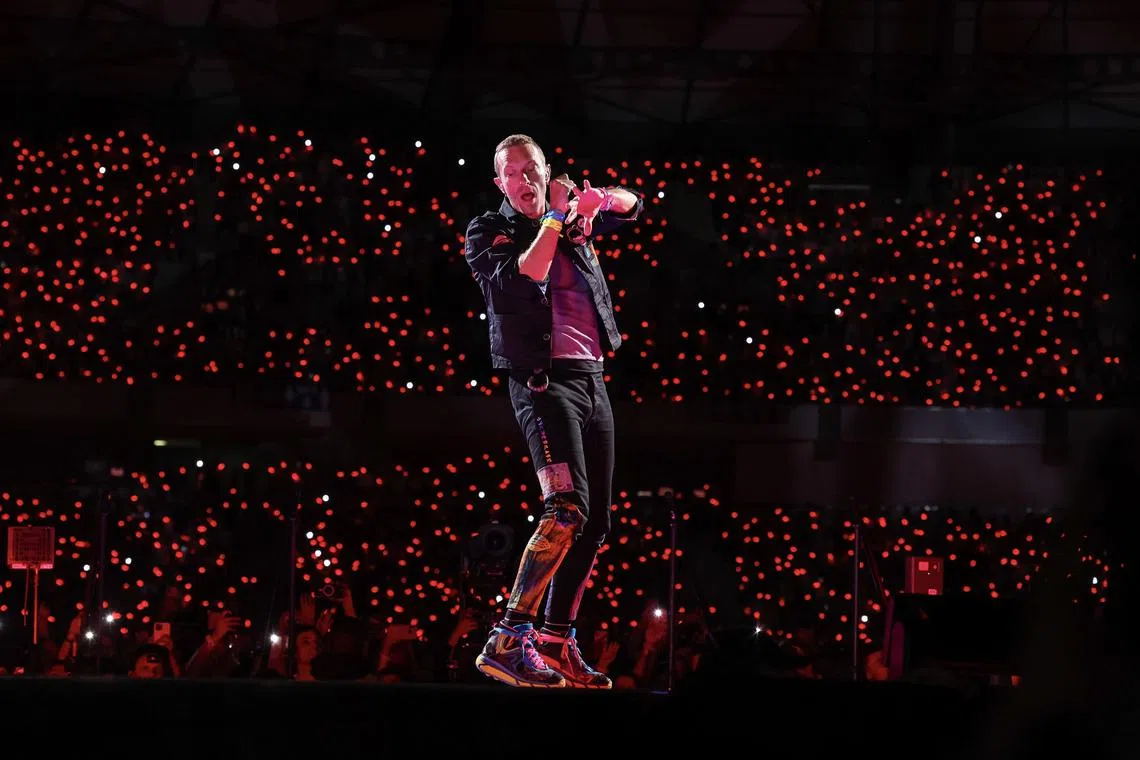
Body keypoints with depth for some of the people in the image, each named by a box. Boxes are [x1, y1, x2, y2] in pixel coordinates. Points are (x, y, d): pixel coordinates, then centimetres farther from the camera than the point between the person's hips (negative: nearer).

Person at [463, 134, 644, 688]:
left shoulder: (574, 224, 17)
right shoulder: (487, 232, 1)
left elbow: (634, 206, 26)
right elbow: (520, 282, -16)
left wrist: (598, 197, 4)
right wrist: (554, 219, -13)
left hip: (592, 378, 8)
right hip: (544, 381, -8)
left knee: (594, 522, 7)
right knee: (567, 508, -25)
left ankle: (557, 644, 13)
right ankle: (508, 642, -29)